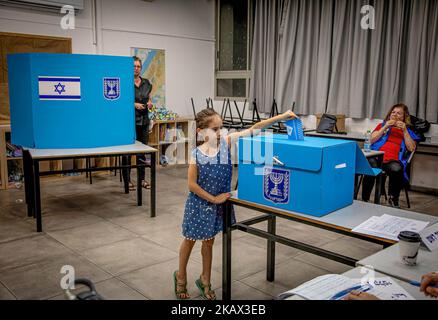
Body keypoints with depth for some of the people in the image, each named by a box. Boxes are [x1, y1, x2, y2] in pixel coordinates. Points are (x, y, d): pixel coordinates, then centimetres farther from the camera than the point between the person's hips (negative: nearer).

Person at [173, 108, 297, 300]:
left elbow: (254, 129, -17)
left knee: (209, 241, 18)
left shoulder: (226, 142, -11)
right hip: (199, 203, -3)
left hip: (217, 203, 3)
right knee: (190, 240, 15)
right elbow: (192, 185, -17)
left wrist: (282, 117, -23)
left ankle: (205, 281, 37)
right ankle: (181, 277, 38)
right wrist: (214, 199, -15)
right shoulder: (197, 153, -18)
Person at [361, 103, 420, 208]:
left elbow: (411, 148, 9)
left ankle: (393, 199, -17)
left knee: (396, 169, -39)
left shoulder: (408, 131, 25)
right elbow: (372, 140, 14)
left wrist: (404, 130, 3)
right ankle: (364, 200, -28)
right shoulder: (382, 125, 29)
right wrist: (385, 127, 5)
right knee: (371, 165, -38)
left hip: (393, 160, 0)